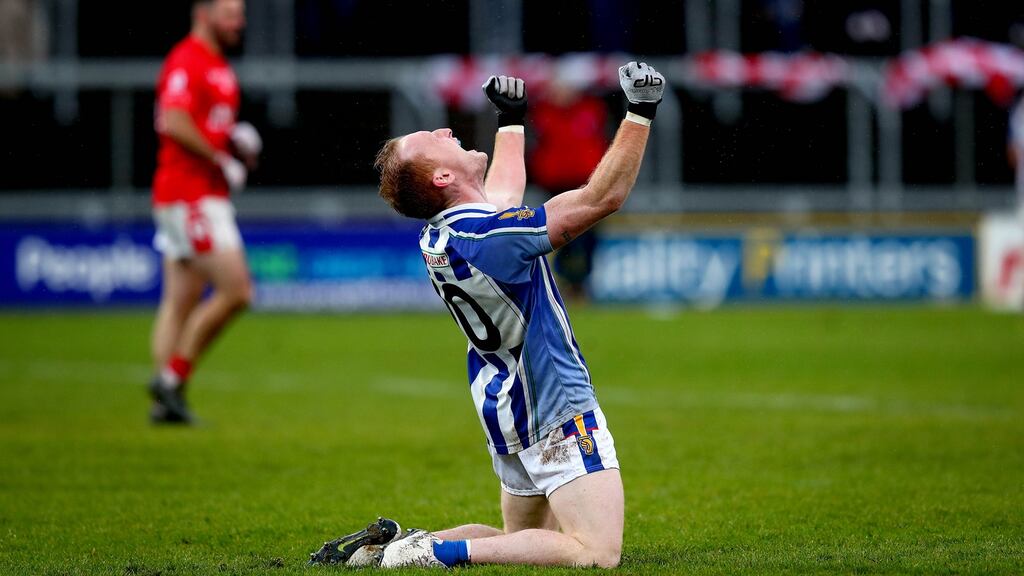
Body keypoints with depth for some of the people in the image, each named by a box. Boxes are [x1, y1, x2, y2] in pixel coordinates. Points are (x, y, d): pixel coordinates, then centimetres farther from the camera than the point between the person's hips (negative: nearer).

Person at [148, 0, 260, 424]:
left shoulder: (218, 67, 19)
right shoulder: (187, 63, -12)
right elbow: (175, 123, -25)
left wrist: (238, 142, 11)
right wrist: (223, 163, -17)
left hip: (208, 196, 10)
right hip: (190, 195, -10)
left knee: (181, 301, 8)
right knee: (235, 291, -12)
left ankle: (166, 402, 7)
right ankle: (171, 378, -6)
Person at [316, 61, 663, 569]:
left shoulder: (441, 235, 3)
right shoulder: (486, 238, -24)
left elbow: (505, 191, 28)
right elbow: (602, 197, -24)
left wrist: (511, 119, 39)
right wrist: (640, 113, -19)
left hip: (510, 408, 10)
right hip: (557, 411, -10)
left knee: (520, 542, 24)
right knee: (596, 554, -16)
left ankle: (397, 546, 7)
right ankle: (437, 553, -19)